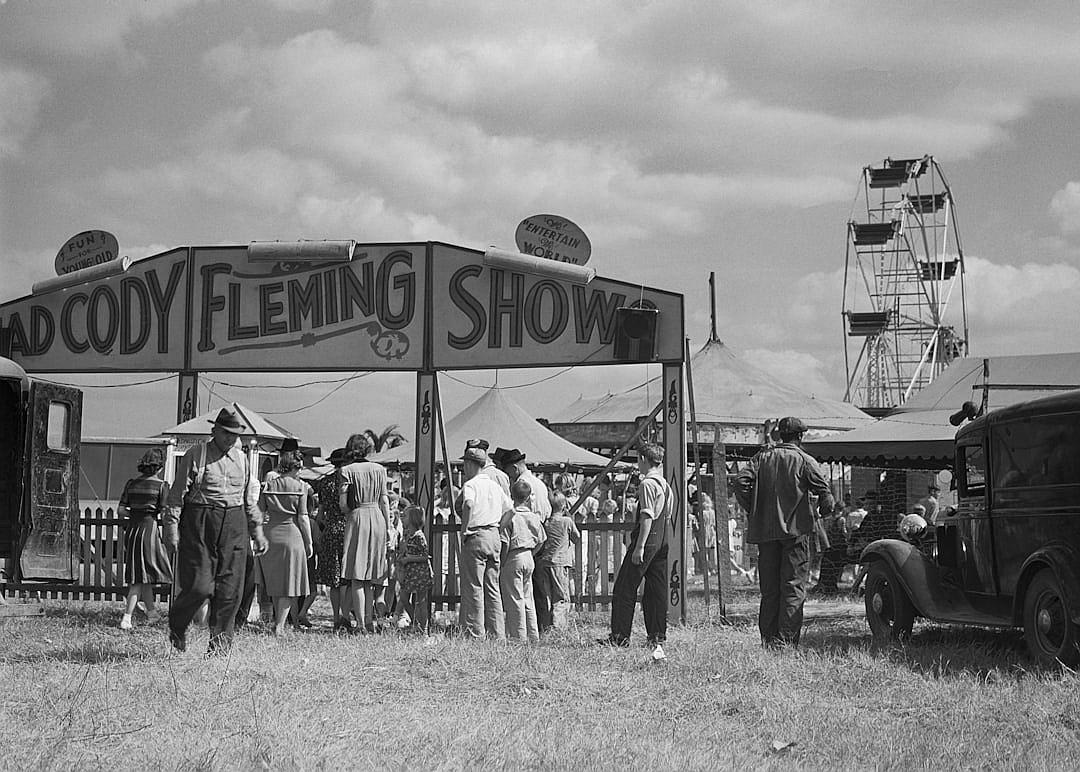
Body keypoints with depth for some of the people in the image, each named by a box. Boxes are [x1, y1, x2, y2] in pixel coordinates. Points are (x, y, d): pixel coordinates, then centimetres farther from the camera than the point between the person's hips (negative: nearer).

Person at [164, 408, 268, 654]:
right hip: (200, 523, -5)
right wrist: (171, 527, -10)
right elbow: (177, 494, -3)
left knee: (230, 588, 0)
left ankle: (220, 640, 9)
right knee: (199, 586, -9)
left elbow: (250, 499, 21)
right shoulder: (196, 455, -2)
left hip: (234, 525, 5)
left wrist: (257, 530, 18)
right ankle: (177, 627, 17)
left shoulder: (242, 459, 14)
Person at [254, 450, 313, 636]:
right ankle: (279, 625, -3)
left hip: (270, 536, 4)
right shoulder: (300, 486, -4)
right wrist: (309, 543, 1)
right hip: (291, 535, -4)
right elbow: (302, 518, -6)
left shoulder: (268, 486, 5)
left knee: (275, 583, 16)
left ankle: (279, 621, 26)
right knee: (288, 584, 2)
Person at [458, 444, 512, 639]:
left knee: (473, 587, -2)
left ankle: (475, 633, -3)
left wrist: (464, 531, -18)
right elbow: (510, 508, 22)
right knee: (493, 588, 11)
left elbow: (469, 505, -26)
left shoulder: (470, 485, -8)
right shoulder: (494, 485, 15)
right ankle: (497, 633, 10)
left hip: (476, 537, -7)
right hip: (495, 537, 7)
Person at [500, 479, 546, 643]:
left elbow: (505, 543, -13)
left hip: (513, 559, -6)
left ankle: (519, 636, -2)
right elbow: (541, 540, 9)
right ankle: (533, 636, 16)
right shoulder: (534, 517, 5)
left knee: (515, 600, -1)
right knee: (528, 599, 14)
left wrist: (501, 563, -6)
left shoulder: (509, 516, -12)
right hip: (529, 559, 6)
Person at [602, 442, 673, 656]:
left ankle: (620, 636, -4)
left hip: (648, 538, -9)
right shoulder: (665, 485, 16)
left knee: (625, 588, -3)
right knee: (657, 590, 9)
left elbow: (647, 517, -19)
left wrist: (639, 546, -21)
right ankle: (657, 637, 9)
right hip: (663, 540, 9)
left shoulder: (647, 484, -13)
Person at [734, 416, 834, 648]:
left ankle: (769, 639, 11)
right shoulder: (804, 460, -2)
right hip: (796, 529, -4)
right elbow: (824, 491, -8)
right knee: (794, 586, -2)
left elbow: (741, 482, -2)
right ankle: (787, 639, -10)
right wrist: (824, 511, 12)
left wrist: (753, 511, 8)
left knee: (769, 587, 10)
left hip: (764, 531, 4)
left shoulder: (763, 457, 8)